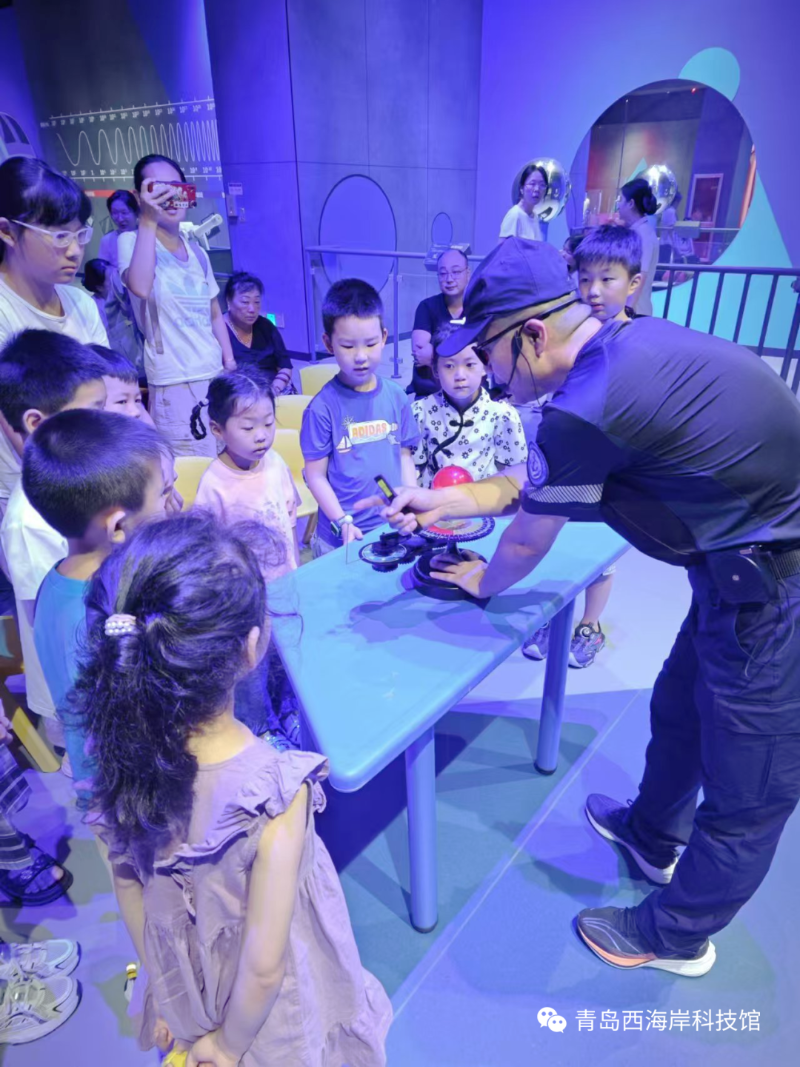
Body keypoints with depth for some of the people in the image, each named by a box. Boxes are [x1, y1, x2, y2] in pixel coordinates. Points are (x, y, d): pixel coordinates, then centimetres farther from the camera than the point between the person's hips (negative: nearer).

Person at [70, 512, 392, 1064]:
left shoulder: (122, 755, -24)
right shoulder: (275, 790, -39)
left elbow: (131, 896, -9)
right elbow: (264, 965, -26)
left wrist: (183, 1017, 7)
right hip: (274, 1013, -3)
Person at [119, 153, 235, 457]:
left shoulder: (197, 252, 12)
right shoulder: (132, 241, -5)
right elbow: (140, 288, -28)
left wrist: (231, 363, 9)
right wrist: (148, 220, -24)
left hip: (216, 374, 6)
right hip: (174, 383, -6)